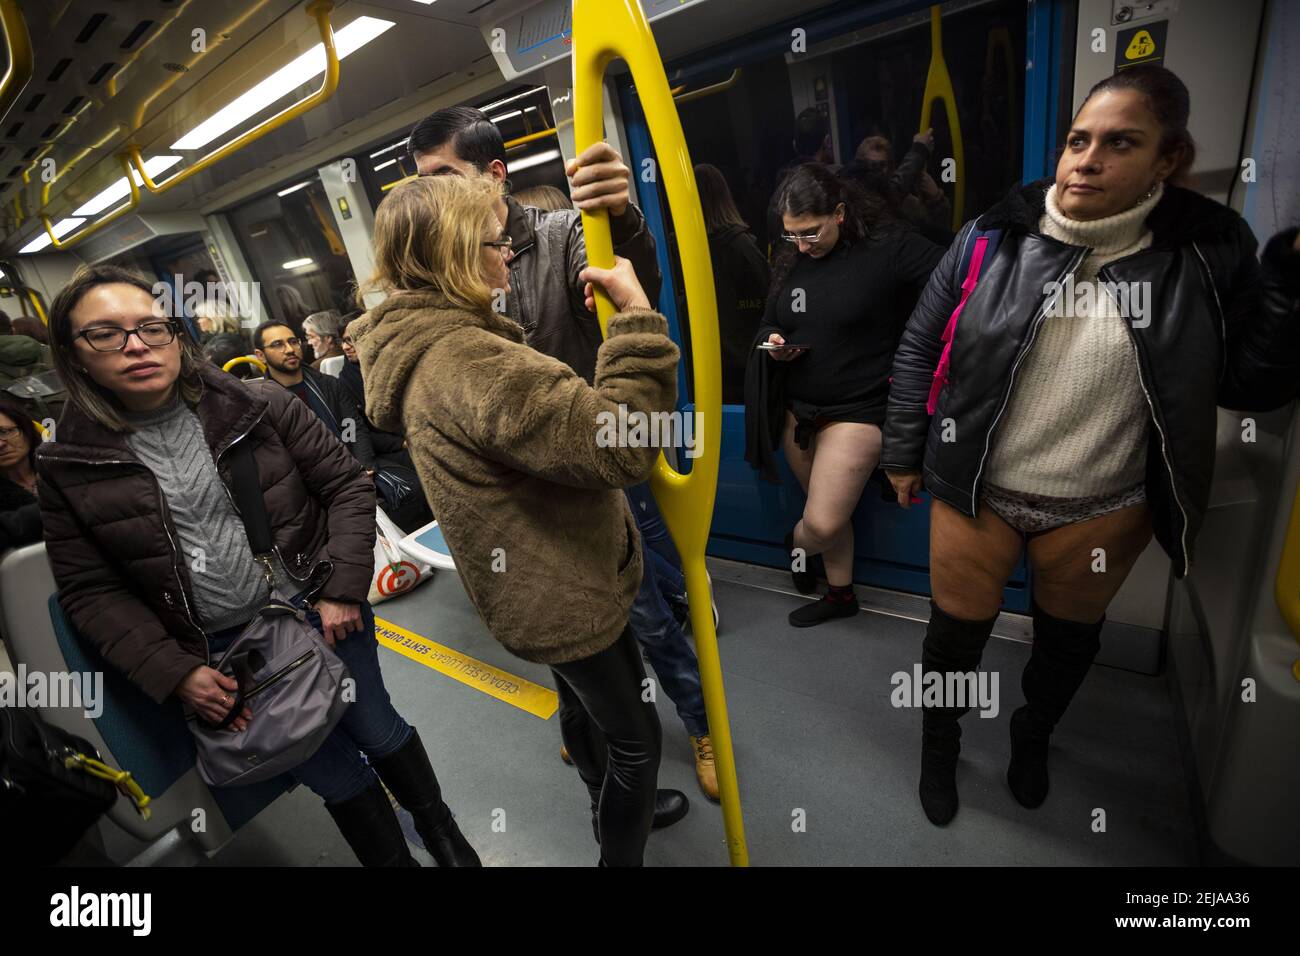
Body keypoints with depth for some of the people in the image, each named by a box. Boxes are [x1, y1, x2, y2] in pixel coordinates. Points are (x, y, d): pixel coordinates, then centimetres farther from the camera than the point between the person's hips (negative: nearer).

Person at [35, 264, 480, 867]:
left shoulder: (261, 406, -7)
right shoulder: (69, 467, -3)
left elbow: (346, 486, -4)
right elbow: (91, 591, 1)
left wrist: (342, 590, -12)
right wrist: (175, 673, -9)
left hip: (320, 613, 0)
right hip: (221, 651, 1)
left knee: (378, 732, 14)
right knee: (331, 773, 11)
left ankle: (443, 834, 40)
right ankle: (393, 860, 37)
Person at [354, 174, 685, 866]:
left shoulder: (432, 345, 4)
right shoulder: (463, 362, -31)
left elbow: (546, 416, 16)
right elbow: (622, 444, -37)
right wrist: (637, 312, -30)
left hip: (547, 578, 10)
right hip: (560, 593, -10)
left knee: (582, 704, 31)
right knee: (635, 736, 11)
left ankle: (615, 807, 58)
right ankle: (621, 856, 37)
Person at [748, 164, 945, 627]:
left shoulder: (889, 246, -11)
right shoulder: (792, 257, 6)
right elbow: (770, 321, 16)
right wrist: (772, 344, -6)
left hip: (856, 409, -5)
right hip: (796, 409, 5)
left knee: (824, 525, -8)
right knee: (828, 514, 14)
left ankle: (796, 543, 29)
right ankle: (840, 594, 36)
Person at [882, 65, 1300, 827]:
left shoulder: (1209, 251, -5)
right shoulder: (994, 238, -8)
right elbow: (920, 349, -2)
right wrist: (906, 454, 1)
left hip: (1103, 510, 2)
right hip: (977, 494, -1)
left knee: (1070, 637, 22)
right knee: (957, 632, 13)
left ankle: (1034, 736, 54)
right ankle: (941, 744, 42)